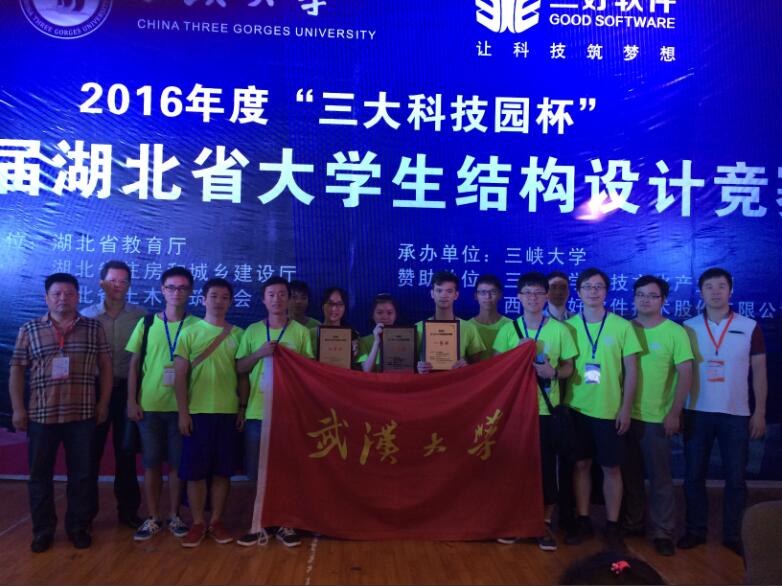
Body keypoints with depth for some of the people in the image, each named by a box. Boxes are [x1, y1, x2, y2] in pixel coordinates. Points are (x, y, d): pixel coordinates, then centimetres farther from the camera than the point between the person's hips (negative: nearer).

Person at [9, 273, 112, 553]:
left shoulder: (94, 328, 4)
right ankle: (43, 530, 22)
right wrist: (18, 408, -1)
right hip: (41, 415, 0)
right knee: (40, 474, 8)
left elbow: (106, 366, 5)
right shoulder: (29, 329, 4)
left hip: (82, 415, 0)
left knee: (82, 474, 6)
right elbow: (17, 370, 4)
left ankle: (78, 526, 20)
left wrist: (103, 403, 1)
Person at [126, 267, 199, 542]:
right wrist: (132, 400, 1)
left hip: (181, 406, -1)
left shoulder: (196, 325, 0)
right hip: (149, 405, 1)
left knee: (177, 464, 6)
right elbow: (134, 364, 7)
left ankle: (175, 517, 21)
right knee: (151, 463, 8)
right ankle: (152, 519, 20)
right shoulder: (147, 323, 4)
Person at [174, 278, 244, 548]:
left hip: (228, 412, 2)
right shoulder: (190, 333, 1)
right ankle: (197, 523, 17)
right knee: (195, 471, 3)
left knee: (222, 471, 7)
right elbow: (180, 376, -1)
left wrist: (242, 409, 4)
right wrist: (183, 412, -6)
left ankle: (216, 521, 20)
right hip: (197, 412, -1)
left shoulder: (237, 334, 6)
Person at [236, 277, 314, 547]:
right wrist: (259, 354, -10)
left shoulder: (301, 331, 3)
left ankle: (286, 524, 16)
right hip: (258, 410, 1)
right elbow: (239, 368, 6)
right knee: (259, 472, 6)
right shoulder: (252, 331, 8)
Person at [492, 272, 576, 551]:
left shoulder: (559, 329, 1)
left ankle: (545, 523, 18)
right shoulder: (509, 328, 3)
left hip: (546, 408, -1)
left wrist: (554, 372, -16)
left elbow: (569, 367, 4)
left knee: (546, 465, 4)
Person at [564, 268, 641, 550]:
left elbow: (631, 370, -1)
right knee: (581, 464, 9)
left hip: (610, 410, -1)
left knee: (611, 467, 6)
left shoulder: (622, 326, -3)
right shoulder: (569, 325, 1)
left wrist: (626, 408, -5)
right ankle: (583, 521, 22)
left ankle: (612, 525, 20)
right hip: (577, 408, 2)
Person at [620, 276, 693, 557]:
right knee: (630, 474, 14)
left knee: (659, 477, 4)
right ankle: (632, 522, 28)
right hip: (626, 414, 3)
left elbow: (686, 374, -6)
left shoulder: (675, 332, -5)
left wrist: (674, 413, -11)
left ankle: (663, 532, 16)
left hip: (657, 417, -3)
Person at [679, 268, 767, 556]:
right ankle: (695, 530, 20)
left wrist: (760, 412, -2)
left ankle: (732, 534, 21)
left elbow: (759, 371, 2)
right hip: (697, 412, 1)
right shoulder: (687, 328, 2)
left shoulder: (750, 327, 0)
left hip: (736, 414, -1)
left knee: (735, 477, 7)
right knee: (693, 475, 7)